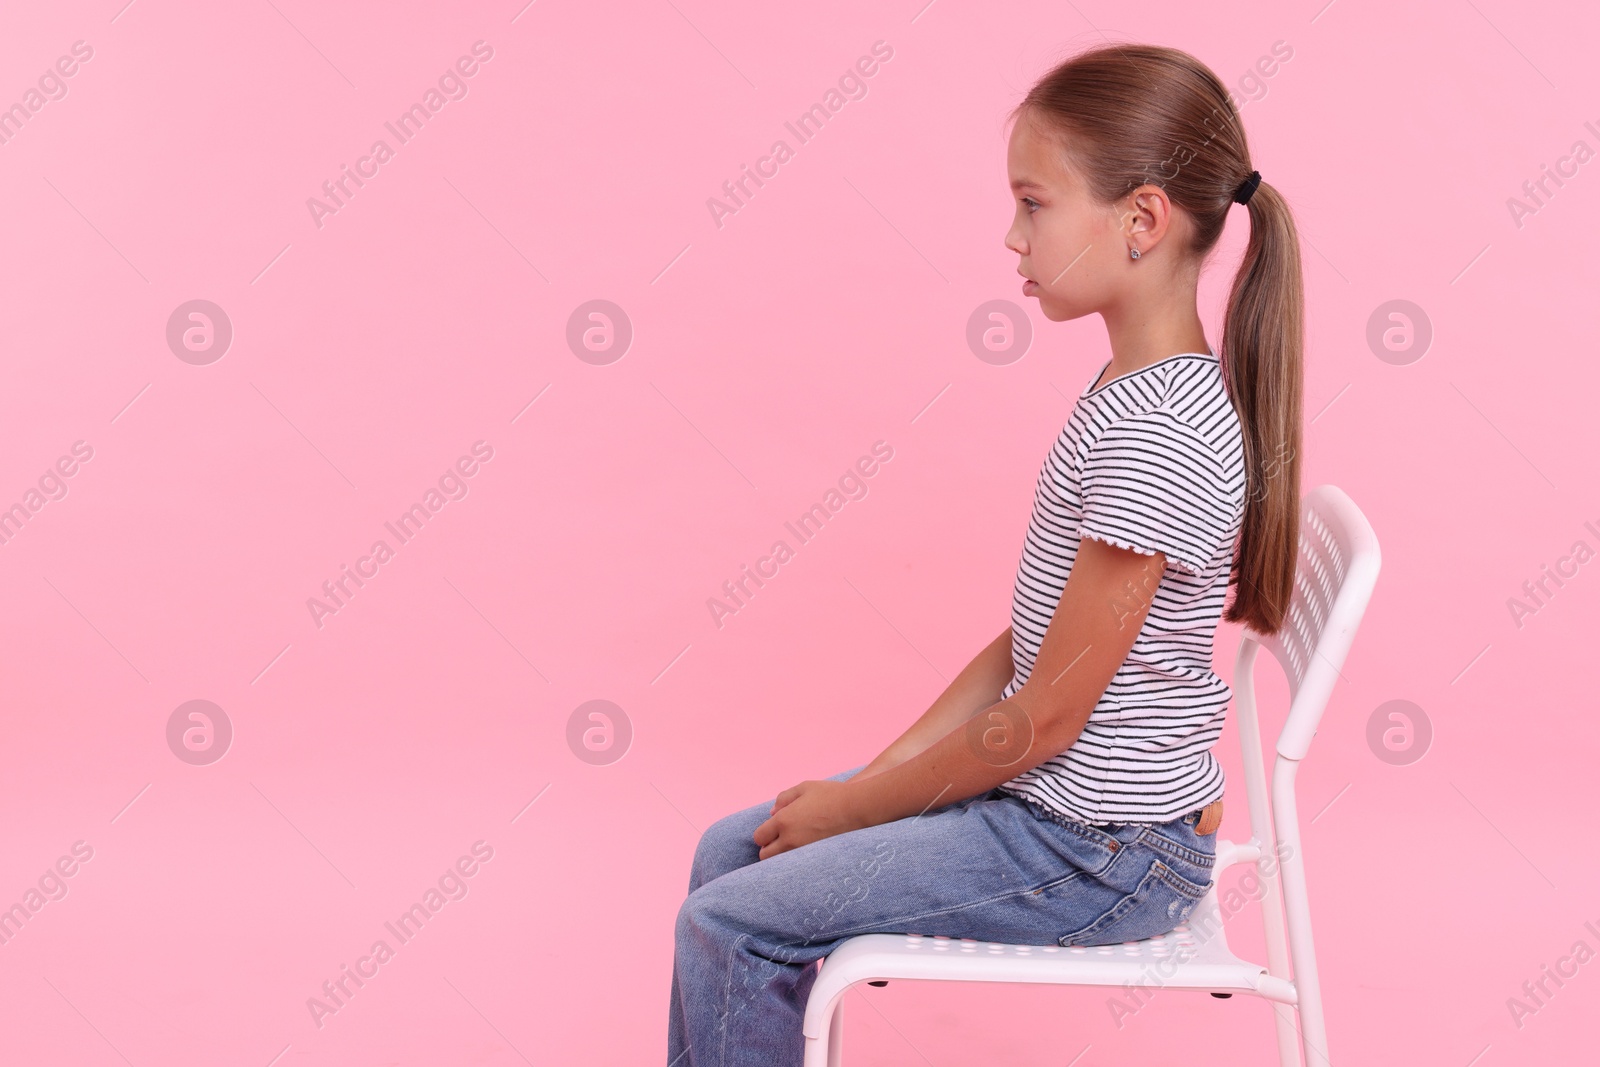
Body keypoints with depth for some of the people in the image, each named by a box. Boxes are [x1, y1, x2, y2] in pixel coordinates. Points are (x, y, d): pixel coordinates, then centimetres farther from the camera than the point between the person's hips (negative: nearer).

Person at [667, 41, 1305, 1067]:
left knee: (730, 926, -10)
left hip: (1100, 854, -10)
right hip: (1047, 793, 10)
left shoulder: (1157, 433, -25)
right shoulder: (1138, 394, 7)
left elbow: (1044, 720, -22)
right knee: (731, 849, 12)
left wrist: (853, 806, -10)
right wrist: (874, 774, 3)